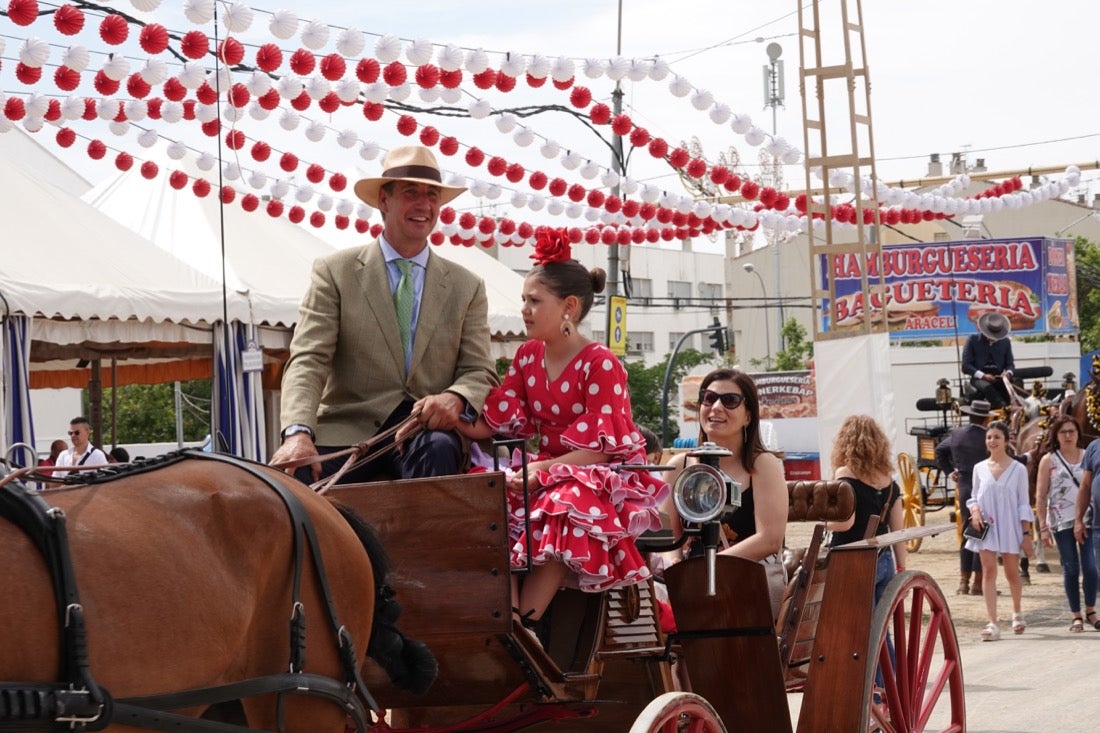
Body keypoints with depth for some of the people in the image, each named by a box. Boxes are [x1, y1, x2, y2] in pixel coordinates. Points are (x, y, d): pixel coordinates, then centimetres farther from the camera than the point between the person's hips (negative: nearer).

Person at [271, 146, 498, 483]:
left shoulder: (467, 287, 15)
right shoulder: (334, 273, 7)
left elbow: (481, 373, 9)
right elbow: (307, 362, -3)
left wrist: (455, 399, -17)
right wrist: (298, 432, -23)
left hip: (428, 430, 2)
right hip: (348, 430, -2)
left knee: (440, 449, -35)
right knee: (293, 473, -34)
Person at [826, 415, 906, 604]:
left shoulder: (846, 474, -9)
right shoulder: (889, 480, 9)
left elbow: (845, 522, -19)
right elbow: (898, 530, 11)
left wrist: (824, 523, 0)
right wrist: (901, 569, 17)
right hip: (884, 561, 6)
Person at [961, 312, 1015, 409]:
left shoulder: (1005, 341, 13)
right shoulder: (973, 339, 4)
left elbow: (1010, 363, 15)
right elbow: (966, 366, -1)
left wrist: (1008, 373, -11)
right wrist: (983, 375, -16)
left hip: (998, 378, 2)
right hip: (979, 378, -2)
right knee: (987, 388, -39)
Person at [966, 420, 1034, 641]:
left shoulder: (1018, 469, -1)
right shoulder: (980, 468, 5)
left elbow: (1023, 504, 1)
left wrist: (1027, 534, -3)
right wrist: (975, 510, -9)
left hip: (1009, 527, -1)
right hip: (986, 527, 1)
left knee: (1012, 573, 8)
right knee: (989, 571, -7)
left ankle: (1017, 613, 35)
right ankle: (992, 623, -10)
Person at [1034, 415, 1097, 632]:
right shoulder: (1049, 460, 3)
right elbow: (1040, 496, 2)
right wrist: (1043, 527, -3)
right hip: (1062, 522, -1)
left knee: (1091, 567, -6)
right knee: (1071, 569, 2)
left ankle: (1090, 610, 12)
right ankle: (1076, 616, 11)